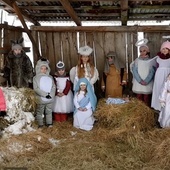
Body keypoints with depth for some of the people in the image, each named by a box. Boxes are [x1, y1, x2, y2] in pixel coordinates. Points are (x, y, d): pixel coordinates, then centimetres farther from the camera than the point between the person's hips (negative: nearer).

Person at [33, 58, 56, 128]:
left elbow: (53, 87, -2)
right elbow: (36, 89, -11)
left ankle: (49, 123, 25)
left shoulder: (50, 77, 4)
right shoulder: (36, 78, -2)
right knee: (39, 112, 9)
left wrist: (51, 94, -17)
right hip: (40, 99, -2)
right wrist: (45, 94, -18)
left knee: (49, 111, 13)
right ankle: (40, 124, 20)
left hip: (50, 99, 2)